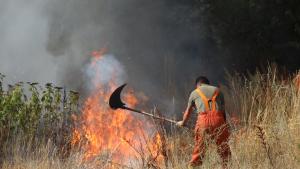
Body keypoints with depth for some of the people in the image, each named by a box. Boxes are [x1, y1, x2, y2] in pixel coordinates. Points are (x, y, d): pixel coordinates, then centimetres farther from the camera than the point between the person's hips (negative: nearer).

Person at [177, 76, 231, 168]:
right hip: (218, 118, 1)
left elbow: (188, 111, 33)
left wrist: (183, 122, 50)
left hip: (203, 119, -1)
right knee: (223, 146, 9)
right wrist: (224, 124, 33)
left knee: (199, 147, 6)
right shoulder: (217, 90, 24)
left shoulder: (194, 93, 21)